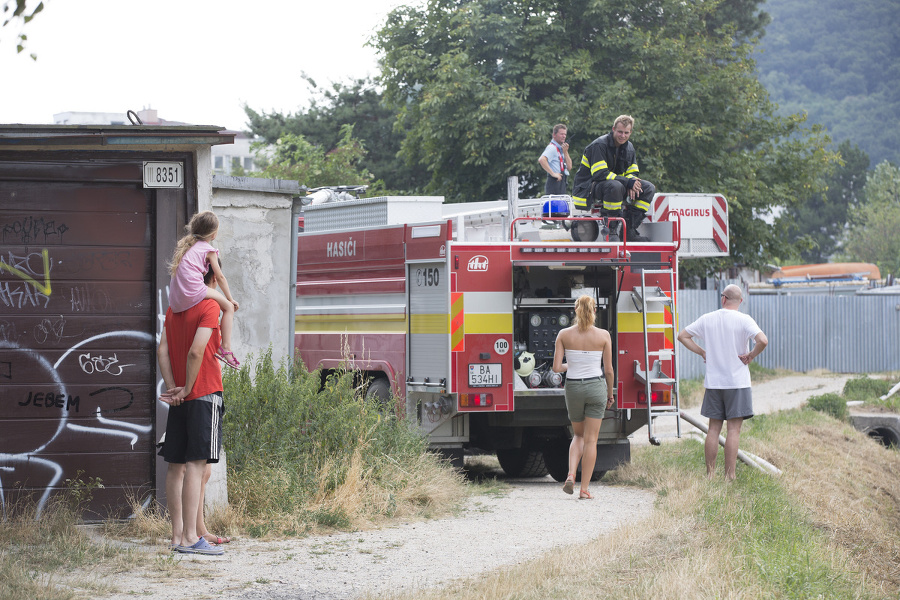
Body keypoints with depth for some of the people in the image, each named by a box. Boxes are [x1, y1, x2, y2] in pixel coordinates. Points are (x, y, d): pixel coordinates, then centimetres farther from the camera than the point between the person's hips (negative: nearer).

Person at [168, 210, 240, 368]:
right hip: (193, 291, -8)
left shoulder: (184, 244, 23)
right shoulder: (209, 250, 3)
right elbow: (220, 277, 8)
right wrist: (230, 298, 19)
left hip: (176, 299, 8)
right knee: (228, 307, 1)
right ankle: (226, 348, -9)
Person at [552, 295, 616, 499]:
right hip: (596, 387, -1)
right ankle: (584, 490, 2)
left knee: (579, 435, 21)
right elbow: (608, 370, -3)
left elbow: (556, 368, -6)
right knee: (591, 440, 5)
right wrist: (610, 394, 11)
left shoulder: (564, 335, -5)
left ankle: (571, 475, -2)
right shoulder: (603, 335, -7)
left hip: (573, 388, 1)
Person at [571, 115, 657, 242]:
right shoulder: (599, 145, -17)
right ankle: (611, 230, -28)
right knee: (615, 186, -41)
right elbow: (599, 174, -26)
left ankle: (628, 230, -7)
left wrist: (632, 185, -16)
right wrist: (628, 182, -30)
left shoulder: (628, 148, 9)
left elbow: (633, 173, 11)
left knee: (649, 188, -5)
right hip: (587, 190, -8)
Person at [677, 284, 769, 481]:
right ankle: (729, 475, -4)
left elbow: (682, 336, 12)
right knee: (734, 429, -2)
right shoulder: (744, 320, -8)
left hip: (713, 382, 4)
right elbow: (763, 341, -23)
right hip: (737, 382, -4)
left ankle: (710, 473, 11)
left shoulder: (707, 319, 5)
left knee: (713, 429, 10)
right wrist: (751, 356, -6)